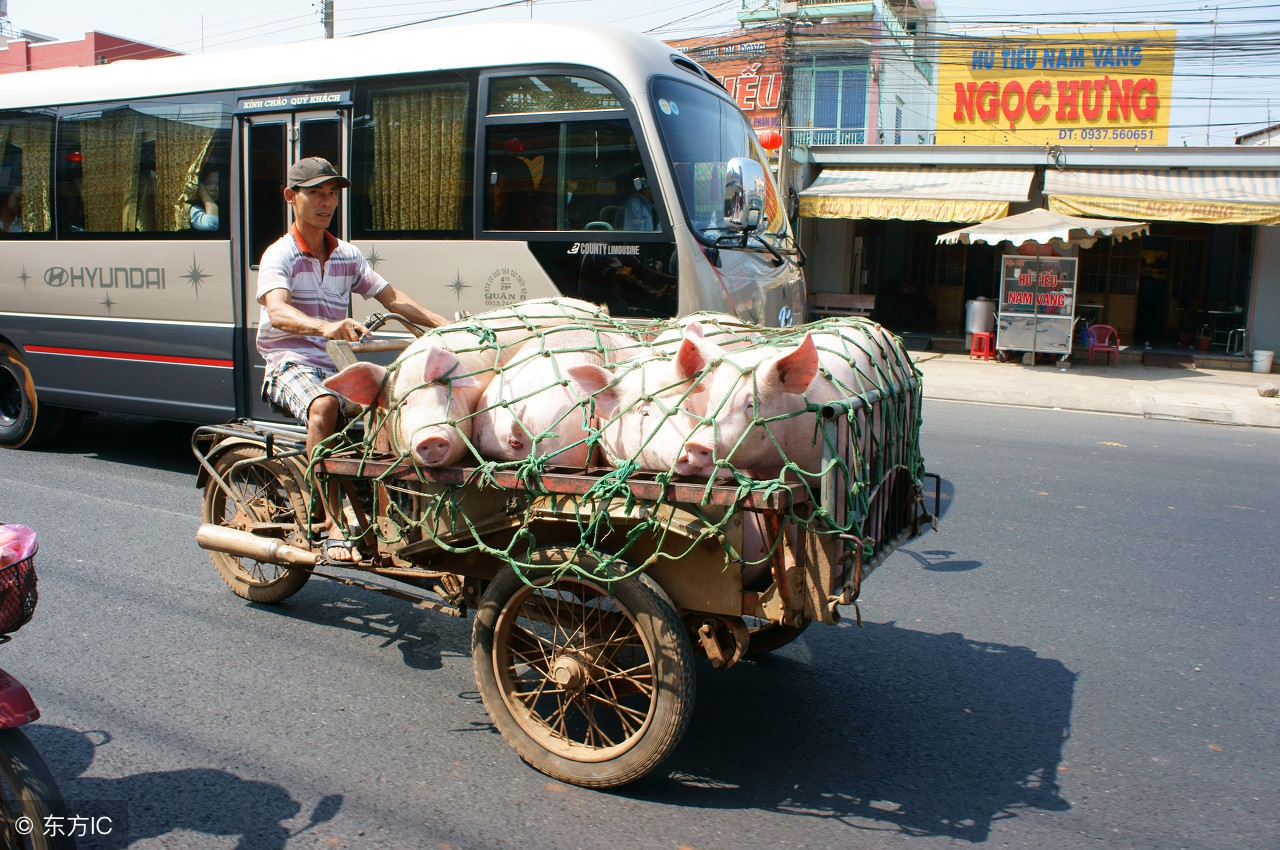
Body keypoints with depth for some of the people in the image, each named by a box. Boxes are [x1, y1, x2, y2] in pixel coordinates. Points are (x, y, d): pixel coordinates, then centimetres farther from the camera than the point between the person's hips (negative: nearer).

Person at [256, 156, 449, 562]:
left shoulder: (347, 255, 16)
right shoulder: (279, 255, -4)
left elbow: (391, 297, 18)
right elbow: (277, 312, -23)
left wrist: (445, 325, 5)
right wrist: (326, 327, -44)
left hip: (337, 365, 6)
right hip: (291, 364, -5)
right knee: (324, 406, -38)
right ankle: (333, 526, -36)